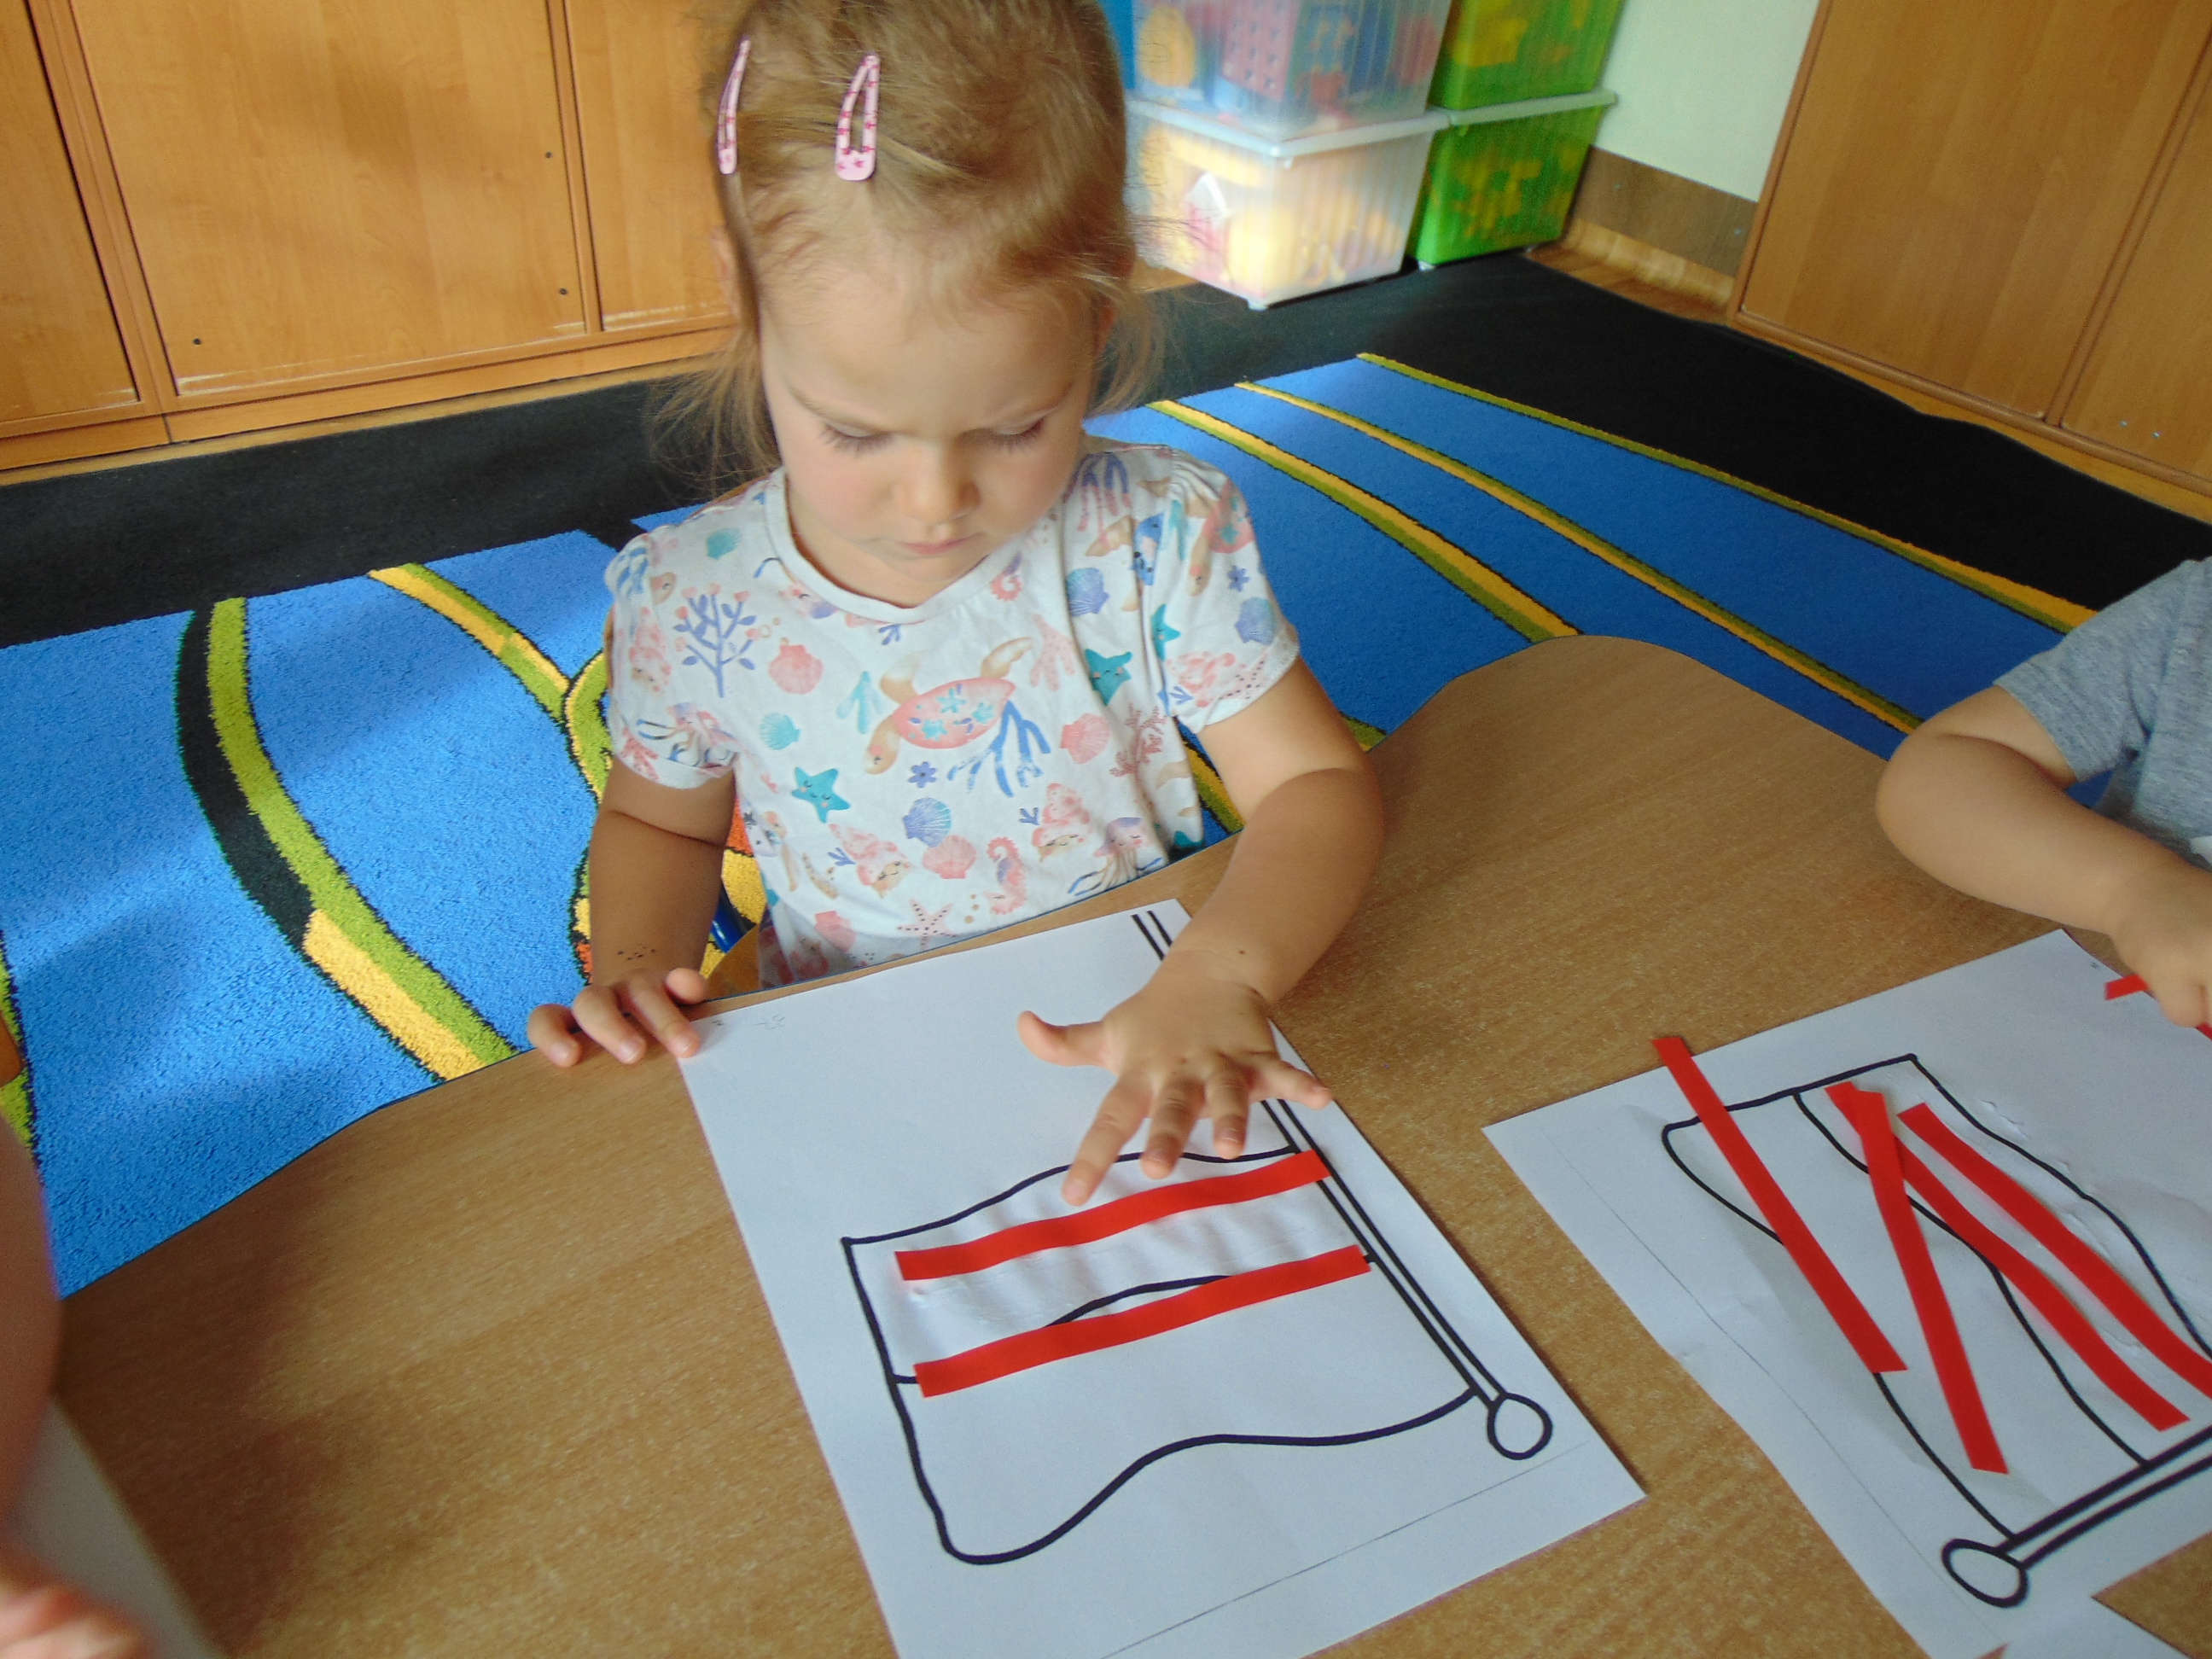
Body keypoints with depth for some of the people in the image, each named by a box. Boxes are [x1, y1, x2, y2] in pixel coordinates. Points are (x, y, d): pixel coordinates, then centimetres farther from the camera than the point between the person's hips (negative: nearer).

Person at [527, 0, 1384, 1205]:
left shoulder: (1164, 539, -14)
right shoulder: (687, 602, -10)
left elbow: (1318, 787, -11)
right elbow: (659, 821, 9)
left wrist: (1216, 977, -30)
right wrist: (635, 969, -11)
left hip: (1145, 1074, 2)